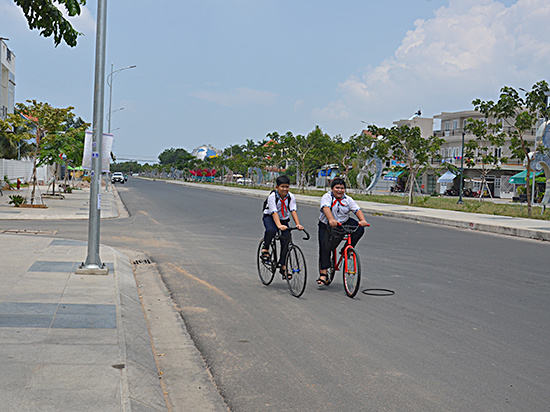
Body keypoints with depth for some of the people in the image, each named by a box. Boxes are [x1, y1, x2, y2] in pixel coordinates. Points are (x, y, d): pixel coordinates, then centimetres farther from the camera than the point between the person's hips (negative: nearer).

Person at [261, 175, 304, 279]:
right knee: (271, 230, -36)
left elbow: (293, 211, -22)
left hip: (284, 219, 4)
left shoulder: (291, 197, -12)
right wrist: (279, 225, -47)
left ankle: (283, 266, -1)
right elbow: (274, 212, -32)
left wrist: (298, 224, -38)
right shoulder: (272, 196, -23)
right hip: (270, 217, -4)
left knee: (286, 237, -12)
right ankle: (265, 249, -8)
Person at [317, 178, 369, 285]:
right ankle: (323, 273, -6)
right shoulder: (326, 197, -11)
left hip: (344, 224, 3)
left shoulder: (348, 199, -1)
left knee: (359, 229, -19)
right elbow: (326, 208, -30)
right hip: (326, 226, -3)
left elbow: (357, 209, -13)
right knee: (324, 248, -11)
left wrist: (362, 220, -33)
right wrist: (331, 220, -50)